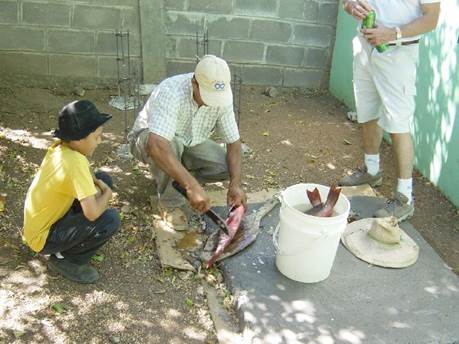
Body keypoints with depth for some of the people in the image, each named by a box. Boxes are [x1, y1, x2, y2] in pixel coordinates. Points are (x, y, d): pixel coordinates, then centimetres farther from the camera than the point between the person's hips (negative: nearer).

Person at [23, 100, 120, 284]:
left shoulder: (59, 147, -7)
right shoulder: (75, 162, -32)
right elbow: (93, 213, -34)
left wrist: (99, 184, -7)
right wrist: (107, 194, -14)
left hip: (41, 220, 9)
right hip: (43, 237, -8)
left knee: (103, 179, 5)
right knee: (111, 220, -24)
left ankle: (76, 236, 14)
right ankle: (65, 259, -2)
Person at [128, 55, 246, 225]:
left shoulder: (222, 96, -20)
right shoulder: (171, 92, -37)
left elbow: (233, 141, -13)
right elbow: (157, 145, -50)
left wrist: (236, 184, -28)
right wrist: (192, 186, -55)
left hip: (189, 143, 5)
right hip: (148, 140, -4)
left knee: (227, 166, -18)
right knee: (172, 144, -39)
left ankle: (170, 177, 5)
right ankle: (171, 202, -15)